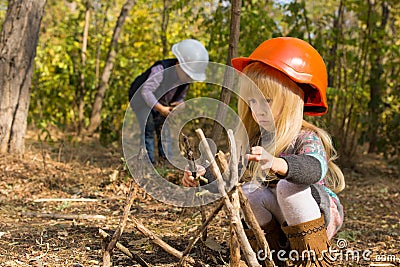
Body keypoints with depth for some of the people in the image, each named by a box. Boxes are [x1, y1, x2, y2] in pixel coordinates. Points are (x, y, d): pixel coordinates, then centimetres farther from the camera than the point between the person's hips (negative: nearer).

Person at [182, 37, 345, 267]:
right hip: (278, 218, 6)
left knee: (288, 186, -33)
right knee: (248, 192, -20)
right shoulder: (255, 140, -1)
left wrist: (276, 163, -64)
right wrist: (201, 177, -24)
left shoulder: (307, 138, -21)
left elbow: (314, 168, -44)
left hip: (321, 214, -6)